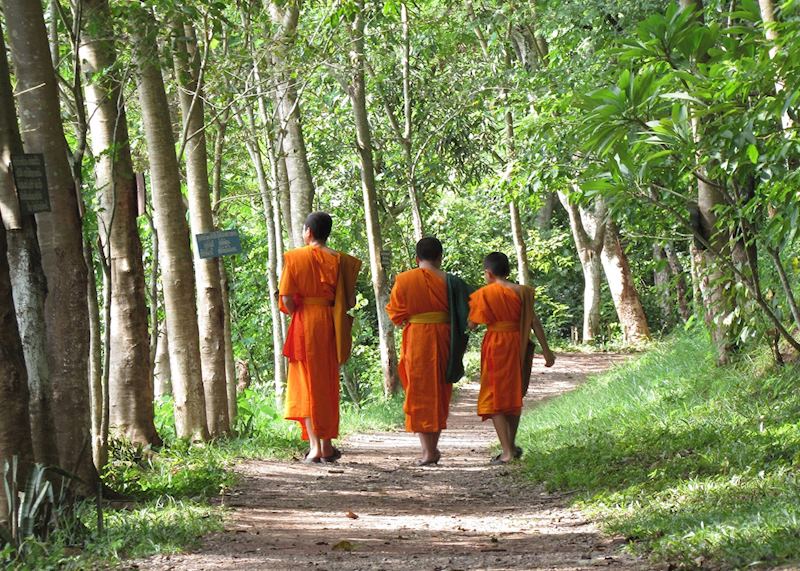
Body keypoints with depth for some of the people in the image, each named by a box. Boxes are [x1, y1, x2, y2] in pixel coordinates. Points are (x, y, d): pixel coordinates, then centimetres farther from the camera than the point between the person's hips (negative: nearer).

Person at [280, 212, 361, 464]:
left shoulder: (294, 258, -6)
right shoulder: (340, 260, 0)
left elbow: (286, 298, -11)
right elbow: (350, 301, -3)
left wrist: (296, 313, 8)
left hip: (304, 323, -2)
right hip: (330, 326, 2)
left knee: (306, 383, 3)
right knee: (328, 383, 12)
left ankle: (314, 445, -6)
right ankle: (327, 446, 13)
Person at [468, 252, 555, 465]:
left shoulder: (485, 294, -8)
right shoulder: (522, 292, 2)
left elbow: (472, 324, -6)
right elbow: (535, 322, 0)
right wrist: (546, 350, 4)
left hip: (495, 346, -4)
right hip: (518, 344, 4)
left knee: (494, 398, 2)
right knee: (514, 395, 20)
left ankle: (507, 451, -7)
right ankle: (511, 445, 30)